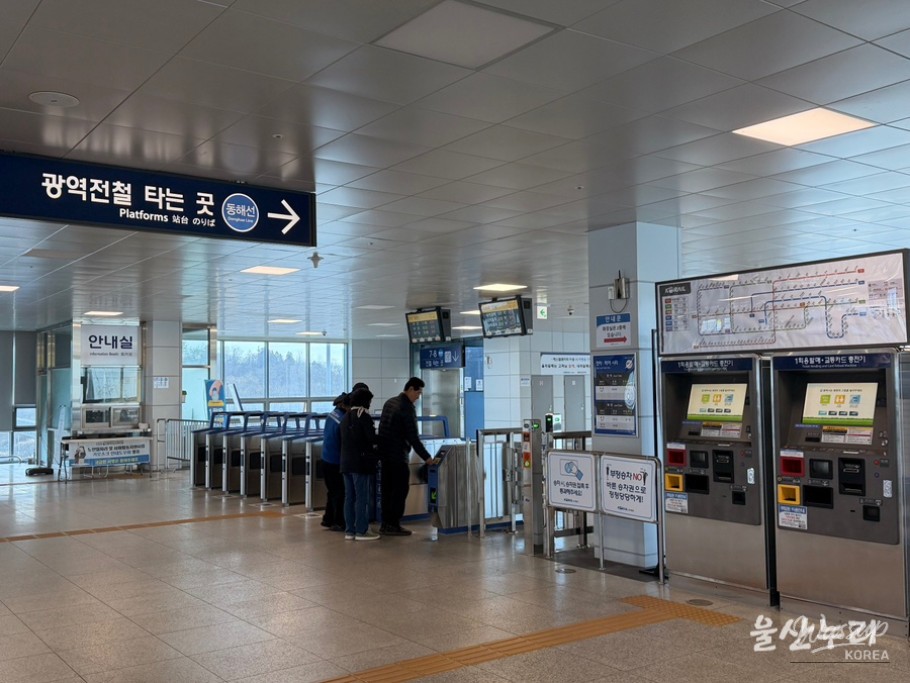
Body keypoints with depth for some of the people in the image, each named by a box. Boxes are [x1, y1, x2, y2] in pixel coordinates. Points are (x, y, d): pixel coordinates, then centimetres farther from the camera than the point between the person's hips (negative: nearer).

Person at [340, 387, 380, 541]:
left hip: (346, 462, 8)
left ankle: (349, 530, 13)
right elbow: (372, 439, -14)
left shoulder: (345, 417, 15)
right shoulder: (364, 416, -10)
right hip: (361, 462, -8)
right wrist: (374, 448, 6)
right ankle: (361, 531, 0)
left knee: (349, 497, 10)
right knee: (362, 498, -3)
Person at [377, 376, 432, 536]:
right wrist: (427, 457, -14)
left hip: (385, 453, 9)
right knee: (400, 490, -1)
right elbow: (413, 437, -18)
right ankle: (393, 525, 1)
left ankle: (386, 523, 17)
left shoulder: (390, 402, 11)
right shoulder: (407, 408, -16)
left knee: (387, 489, 12)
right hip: (398, 455, -9)